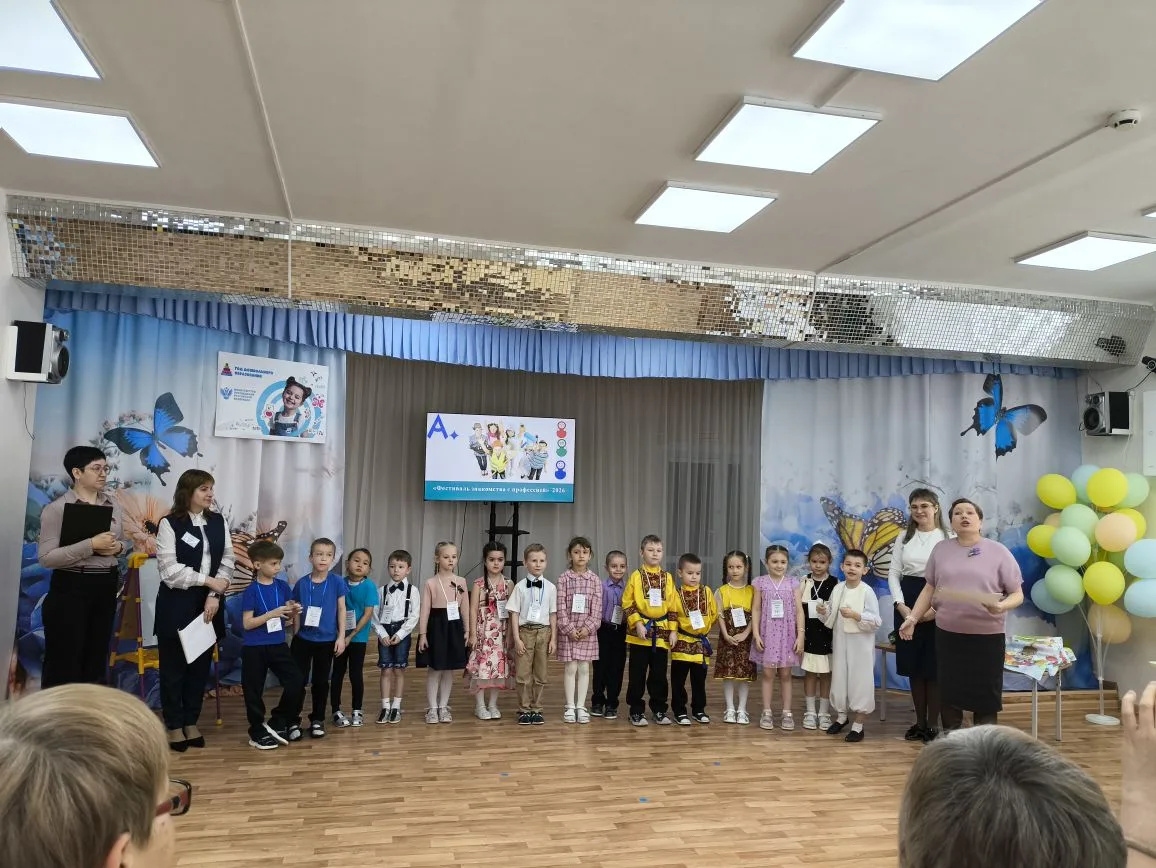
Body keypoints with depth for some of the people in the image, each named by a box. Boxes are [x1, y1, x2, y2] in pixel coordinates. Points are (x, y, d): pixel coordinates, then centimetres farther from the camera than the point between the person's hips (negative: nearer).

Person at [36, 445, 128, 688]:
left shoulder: (112, 505, 9)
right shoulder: (57, 508, -9)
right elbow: (45, 557, -15)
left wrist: (118, 547, -4)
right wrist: (91, 545, -22)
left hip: (106, 587, 6)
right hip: (71, 588, -6)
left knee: (96, 658, 14)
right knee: (65, 661, 1)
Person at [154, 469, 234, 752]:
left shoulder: (218, 521, 7)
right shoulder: (169, 524, -7)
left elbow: (227, 561, 3)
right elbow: (170, 570, -13)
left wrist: (214, 595, -9)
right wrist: (207, 580, -14)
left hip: (209, 604, 4)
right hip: (177, 605, -4)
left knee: (201, 666, 9)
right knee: (173, 667, 5)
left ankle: (191, 722, 21)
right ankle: (174, 726, 17)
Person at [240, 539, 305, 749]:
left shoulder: (282, 586, 2)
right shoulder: (251, 591, -12)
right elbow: (247, 623, -15)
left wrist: (293, 612, -11)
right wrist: (272, 613, -23)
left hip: (278, 645, 5)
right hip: (254, 649, -4)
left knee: (297, 681, -1)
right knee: (254, 690, 6)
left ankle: (278, 722, 16)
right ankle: (258, 732, 21)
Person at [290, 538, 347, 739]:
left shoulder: (337, 582, -7)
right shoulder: (302, 583, -5)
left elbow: (341, 610, -1)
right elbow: (297, 613, 3)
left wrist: (341, 636, -3)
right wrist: (295, 637, 4)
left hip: (327, 640, 0)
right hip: (303, 639, 0)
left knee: (321, 681, 12)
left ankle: (317, 719, 25)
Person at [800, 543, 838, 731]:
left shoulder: (835, 583, -2)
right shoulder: (804, 582, 3)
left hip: (827, 634, -1)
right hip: (808, 634, 1)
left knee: (826, 674, 7)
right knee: (809, 673, 7)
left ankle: (824, 713, 18)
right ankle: (810, 712, 18)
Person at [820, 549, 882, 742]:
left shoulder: (867, 592, -13)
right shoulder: (838, 589, 3)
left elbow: (876, 621, -17)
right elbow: (831, 618, 12)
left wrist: (855, 615, -27)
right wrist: (824, 612, -8)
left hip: (860, 643, -5)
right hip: (840, 641, 5)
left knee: (859, 680, 2)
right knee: (839, 677, 15)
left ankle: (858, 725, 15)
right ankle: (841, 716, 35)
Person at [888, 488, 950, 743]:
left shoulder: (948, 538, -5)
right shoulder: (904, 538, 8)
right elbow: (893, 573, 7)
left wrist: (937, 607, -16)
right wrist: (901, 605, -6)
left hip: (937, 605, -4)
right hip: (908, 604, 4)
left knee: (934, 666, 2)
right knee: (913, 665, 9)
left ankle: (933, 724, 16)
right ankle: (919, 721, 22)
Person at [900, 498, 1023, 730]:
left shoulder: (998, 552, -2)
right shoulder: (941, 549, 6)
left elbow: (1017, 594, -1)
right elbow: (929, 589, 11)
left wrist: (1002, 606, -22)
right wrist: (912, 618, 3)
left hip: (987, 635, -2)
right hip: (947, 634, 2)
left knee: (986, 696, 5)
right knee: (949, 693, 10)